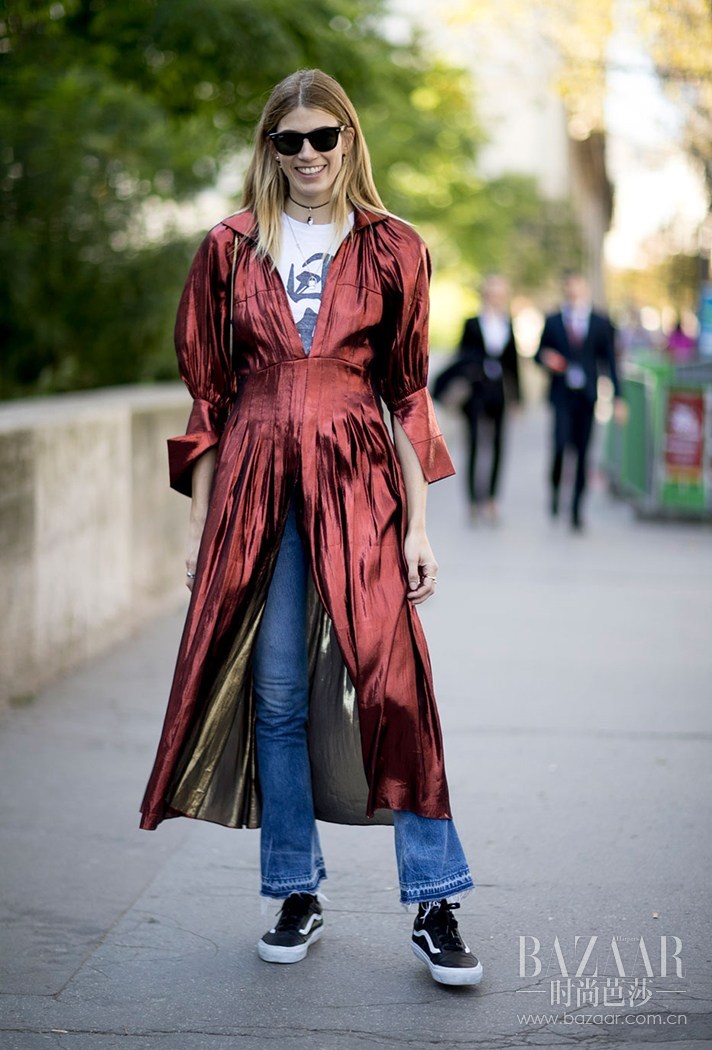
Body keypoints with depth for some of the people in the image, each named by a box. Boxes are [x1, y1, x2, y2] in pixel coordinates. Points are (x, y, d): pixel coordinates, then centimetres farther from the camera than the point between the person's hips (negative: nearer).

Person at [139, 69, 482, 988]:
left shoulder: (391, 250, 6)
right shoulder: (230, 249, 9)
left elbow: (408, 394, 6)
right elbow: (208, 395, 10)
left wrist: (418, 524, 1)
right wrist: (202, 521, 6)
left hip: (358, 481, -1)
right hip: (256, 482, 2)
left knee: (393, 684, -8)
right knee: (276, 694, 5)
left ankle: (435, 909, 1)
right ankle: (296, 897, 18)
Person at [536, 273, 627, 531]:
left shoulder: (601, 323, 7)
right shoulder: (552, 322, 6)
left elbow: (610, 360, 8)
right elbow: (539, 352, 13)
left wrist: (618, 397, 2)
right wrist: (546, 359, -12)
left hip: (587, 394, 1)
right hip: (562, 394, -1)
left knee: (582, 451, 1)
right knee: (561, 443, -17)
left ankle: (576, 510, 12)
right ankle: (555, 488, 11)